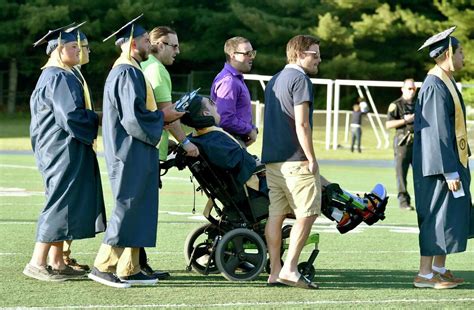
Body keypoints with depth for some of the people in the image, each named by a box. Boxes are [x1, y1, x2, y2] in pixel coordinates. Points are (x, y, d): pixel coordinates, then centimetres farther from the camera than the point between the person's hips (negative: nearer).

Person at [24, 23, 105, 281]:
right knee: (61, 204, -8)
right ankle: (37, 264, -7)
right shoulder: (59, 78, -16)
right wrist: (98, 121, -8)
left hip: (57, 151, 11)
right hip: (65, 152, -11)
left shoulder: (51, 76, 17)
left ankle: (56, 263, 15)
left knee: (61, 206, 12)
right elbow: (71, 115, -23)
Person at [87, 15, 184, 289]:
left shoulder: (127, 71, 17)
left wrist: (161, 114, 12)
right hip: (132, 154, -11)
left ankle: (129, 269, 13)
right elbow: (134, 115, -24)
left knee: (138, 209, 11)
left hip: (134, 153, 11)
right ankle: (103, 266, -6)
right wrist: (162, 117, -10)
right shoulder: (128, 73, -16)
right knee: (129, 208, -8)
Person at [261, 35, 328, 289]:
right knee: (307, 213, -5)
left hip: (271, 159, 9)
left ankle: (275, 270, 7)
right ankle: (290, 268, -12)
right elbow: (301, 124, -16)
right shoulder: (300, 79, -9)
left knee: (276, 214, 7)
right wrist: (311, 158, -13)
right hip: (295, 160, -9)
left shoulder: (274, 80, 20)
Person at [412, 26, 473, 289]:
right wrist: (450, 171, -23)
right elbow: (438, 132, -23)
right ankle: (425, 275, 0)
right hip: (440, 164, -10)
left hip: (452, 161, 10)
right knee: (437, 216, -5)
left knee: (453, 215, 14)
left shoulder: (445, 83, 13)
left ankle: (439, 268, 21)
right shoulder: (435, 87, -19)